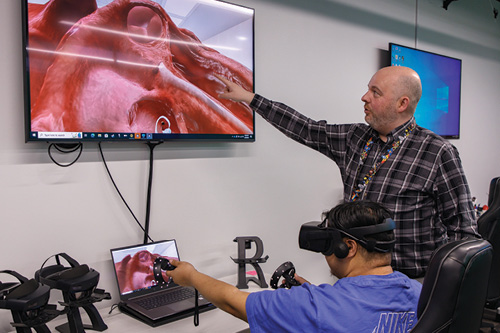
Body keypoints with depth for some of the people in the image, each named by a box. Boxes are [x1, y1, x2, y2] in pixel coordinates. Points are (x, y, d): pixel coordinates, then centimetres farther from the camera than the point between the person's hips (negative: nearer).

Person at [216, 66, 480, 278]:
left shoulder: (438, 153, -9)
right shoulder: (354, 137, 6)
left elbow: (465, 231, -7)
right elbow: (305, 129, 12)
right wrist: (247, 97, 14)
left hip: (412, 285, -5)